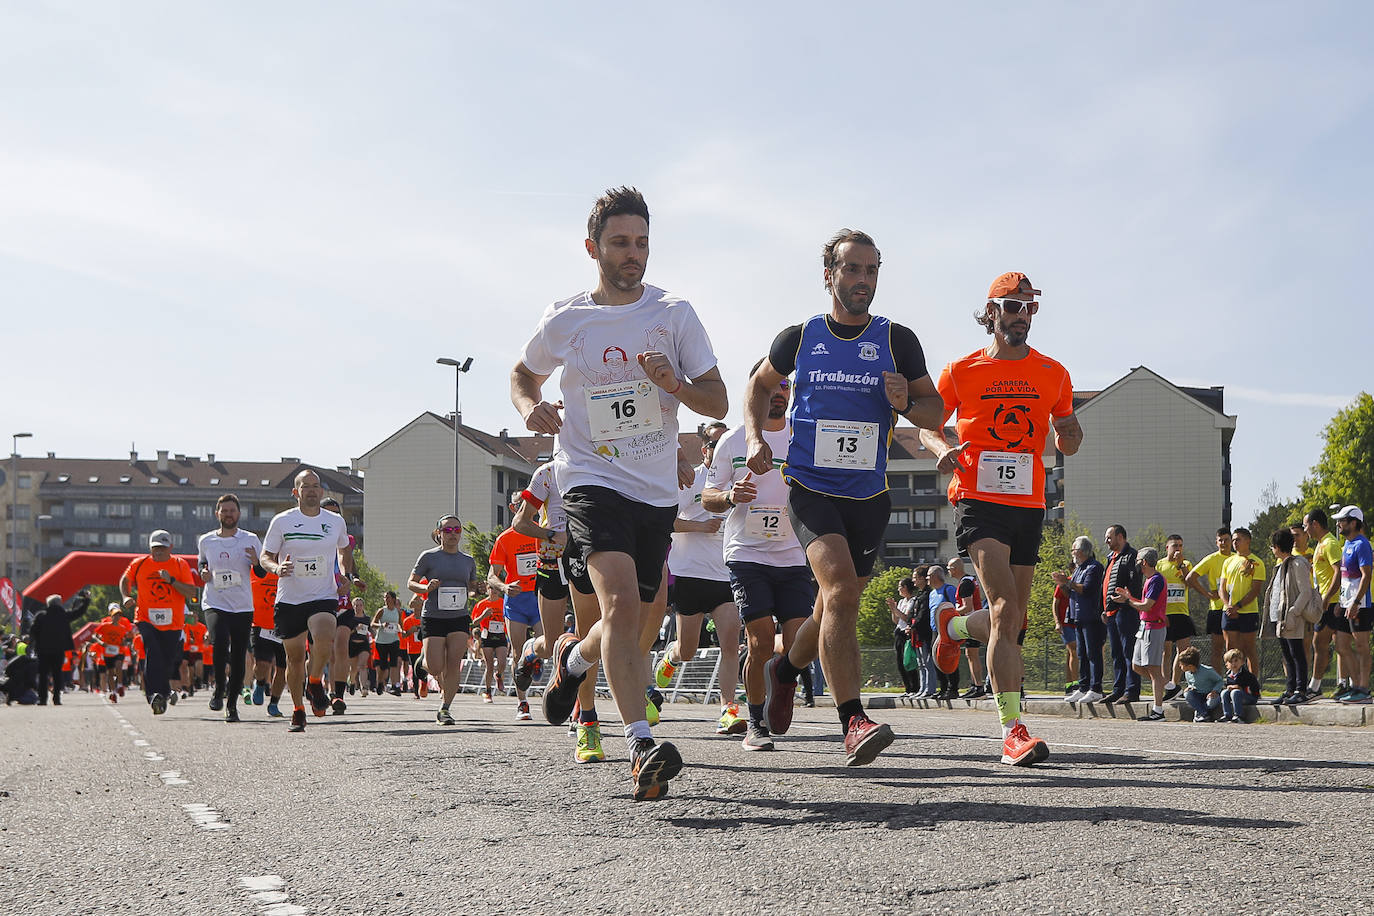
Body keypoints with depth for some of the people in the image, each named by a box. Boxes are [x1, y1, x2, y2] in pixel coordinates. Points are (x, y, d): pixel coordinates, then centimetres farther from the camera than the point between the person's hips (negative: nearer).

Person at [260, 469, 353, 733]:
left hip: (324, 597, 0)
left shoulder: (336, 521, 5)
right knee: (295, 657, 4)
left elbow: (344, 550, 24)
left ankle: (315, 683, 1)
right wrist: (277, 568, -19)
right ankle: (298, 711, 23)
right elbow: (265, 556, 3)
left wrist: (345, 577, 9)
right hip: (289, 600, 0)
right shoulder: (282, 521, -1)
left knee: (324, 641, -27)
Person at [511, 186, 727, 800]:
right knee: (621, 600, -26)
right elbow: (523, 374, 19)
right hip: (592, 479, -3)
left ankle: (574, 657, 47)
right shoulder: (565, 321, 0)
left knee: (638, 625, 13)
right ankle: (642, 748, -29)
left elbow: (718, 403, 1)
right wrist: (530, 408, -3)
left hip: (657, 490, 3)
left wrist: (674, 384, -20)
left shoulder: (674, 313, 1)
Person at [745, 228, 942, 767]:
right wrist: (755, 437, 3)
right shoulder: (799, 338, 2)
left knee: (840, 603, 14)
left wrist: (905, 402, -14)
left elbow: (936, 410, 8)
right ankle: (853, 722, -29)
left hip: (868, 495, 3)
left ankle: (787, 669, 46)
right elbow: (760, 385, 20)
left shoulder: (897, 341, 2)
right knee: (840, 586, -24)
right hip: (810, 486, -3)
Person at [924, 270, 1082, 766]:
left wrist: (1068, 433, -5)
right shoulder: (961, 371, 4)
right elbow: (929, 427, 13)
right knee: (1005, 606, -22)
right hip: (978, 499, -4)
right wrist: (942, 450, -10)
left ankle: (953, 625, 45)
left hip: (1028, 505, 4)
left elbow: (1067, 441, 20)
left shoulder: (1053, 375, 11)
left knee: (1011, 621, 9)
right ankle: (1013, 730, -24)